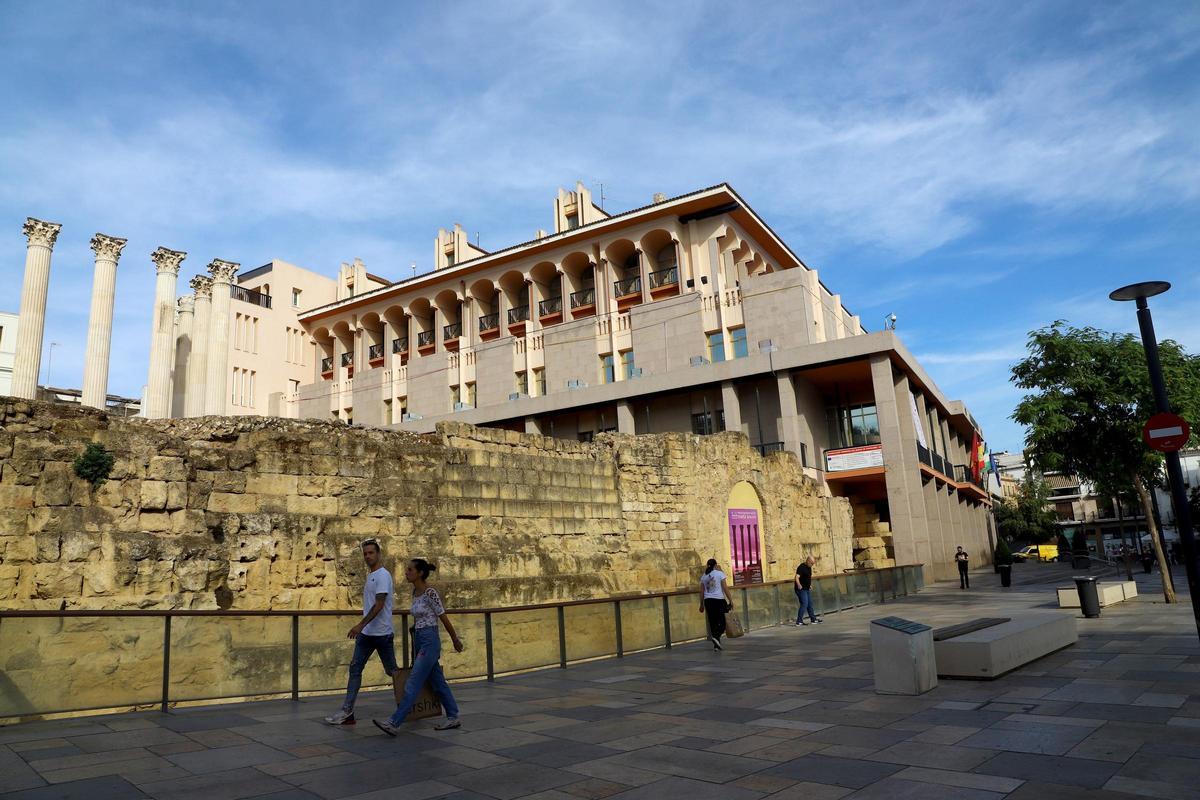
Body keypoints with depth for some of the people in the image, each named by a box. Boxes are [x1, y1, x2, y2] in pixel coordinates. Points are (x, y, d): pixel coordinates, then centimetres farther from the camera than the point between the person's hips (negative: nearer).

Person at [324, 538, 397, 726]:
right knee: (355, 668, 2)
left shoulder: (383, 575, -14)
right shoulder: (370, 576, 14)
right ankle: (347, 711, 4)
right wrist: (362, 627, 21)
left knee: (392, 671, 3)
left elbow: (379, 604, -24)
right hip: (366, 633, 9)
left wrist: (361, 624, -30)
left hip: (382, 633, -8)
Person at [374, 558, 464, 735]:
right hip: (419, 641, 9)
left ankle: (394, 724, -8)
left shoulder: (431, 593, -16)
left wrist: (456, 640, 0)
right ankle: (453, 717, 22)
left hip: (429, 642, -9)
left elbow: (444, 619, -8)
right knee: (437, 682, 13)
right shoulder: (415, 592, 9)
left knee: (413, 683, -8)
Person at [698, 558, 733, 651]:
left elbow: (701, 592, 10)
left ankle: (716, 645, 11)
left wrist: (701, 604, 16)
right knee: (721, 620, 2)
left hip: (708, 600, 4)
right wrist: (730, 600, -3)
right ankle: (716, 636, -23)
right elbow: (725, 588, -7)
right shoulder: (719, 573, -2)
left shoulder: (704, 576, 10)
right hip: (718, 599, -4)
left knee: (713, 622, 8)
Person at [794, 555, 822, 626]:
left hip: (807, 589, 9)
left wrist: (810, 585, 23)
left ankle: (813, 618, 28)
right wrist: (799, 585, -43)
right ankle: (799, 621, -11)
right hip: (801, 589, -9)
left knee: (810, 604, 17)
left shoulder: (809, 568, 11)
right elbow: (797, 577, -28)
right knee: (804, 604, -13)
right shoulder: (801, 567, -18)